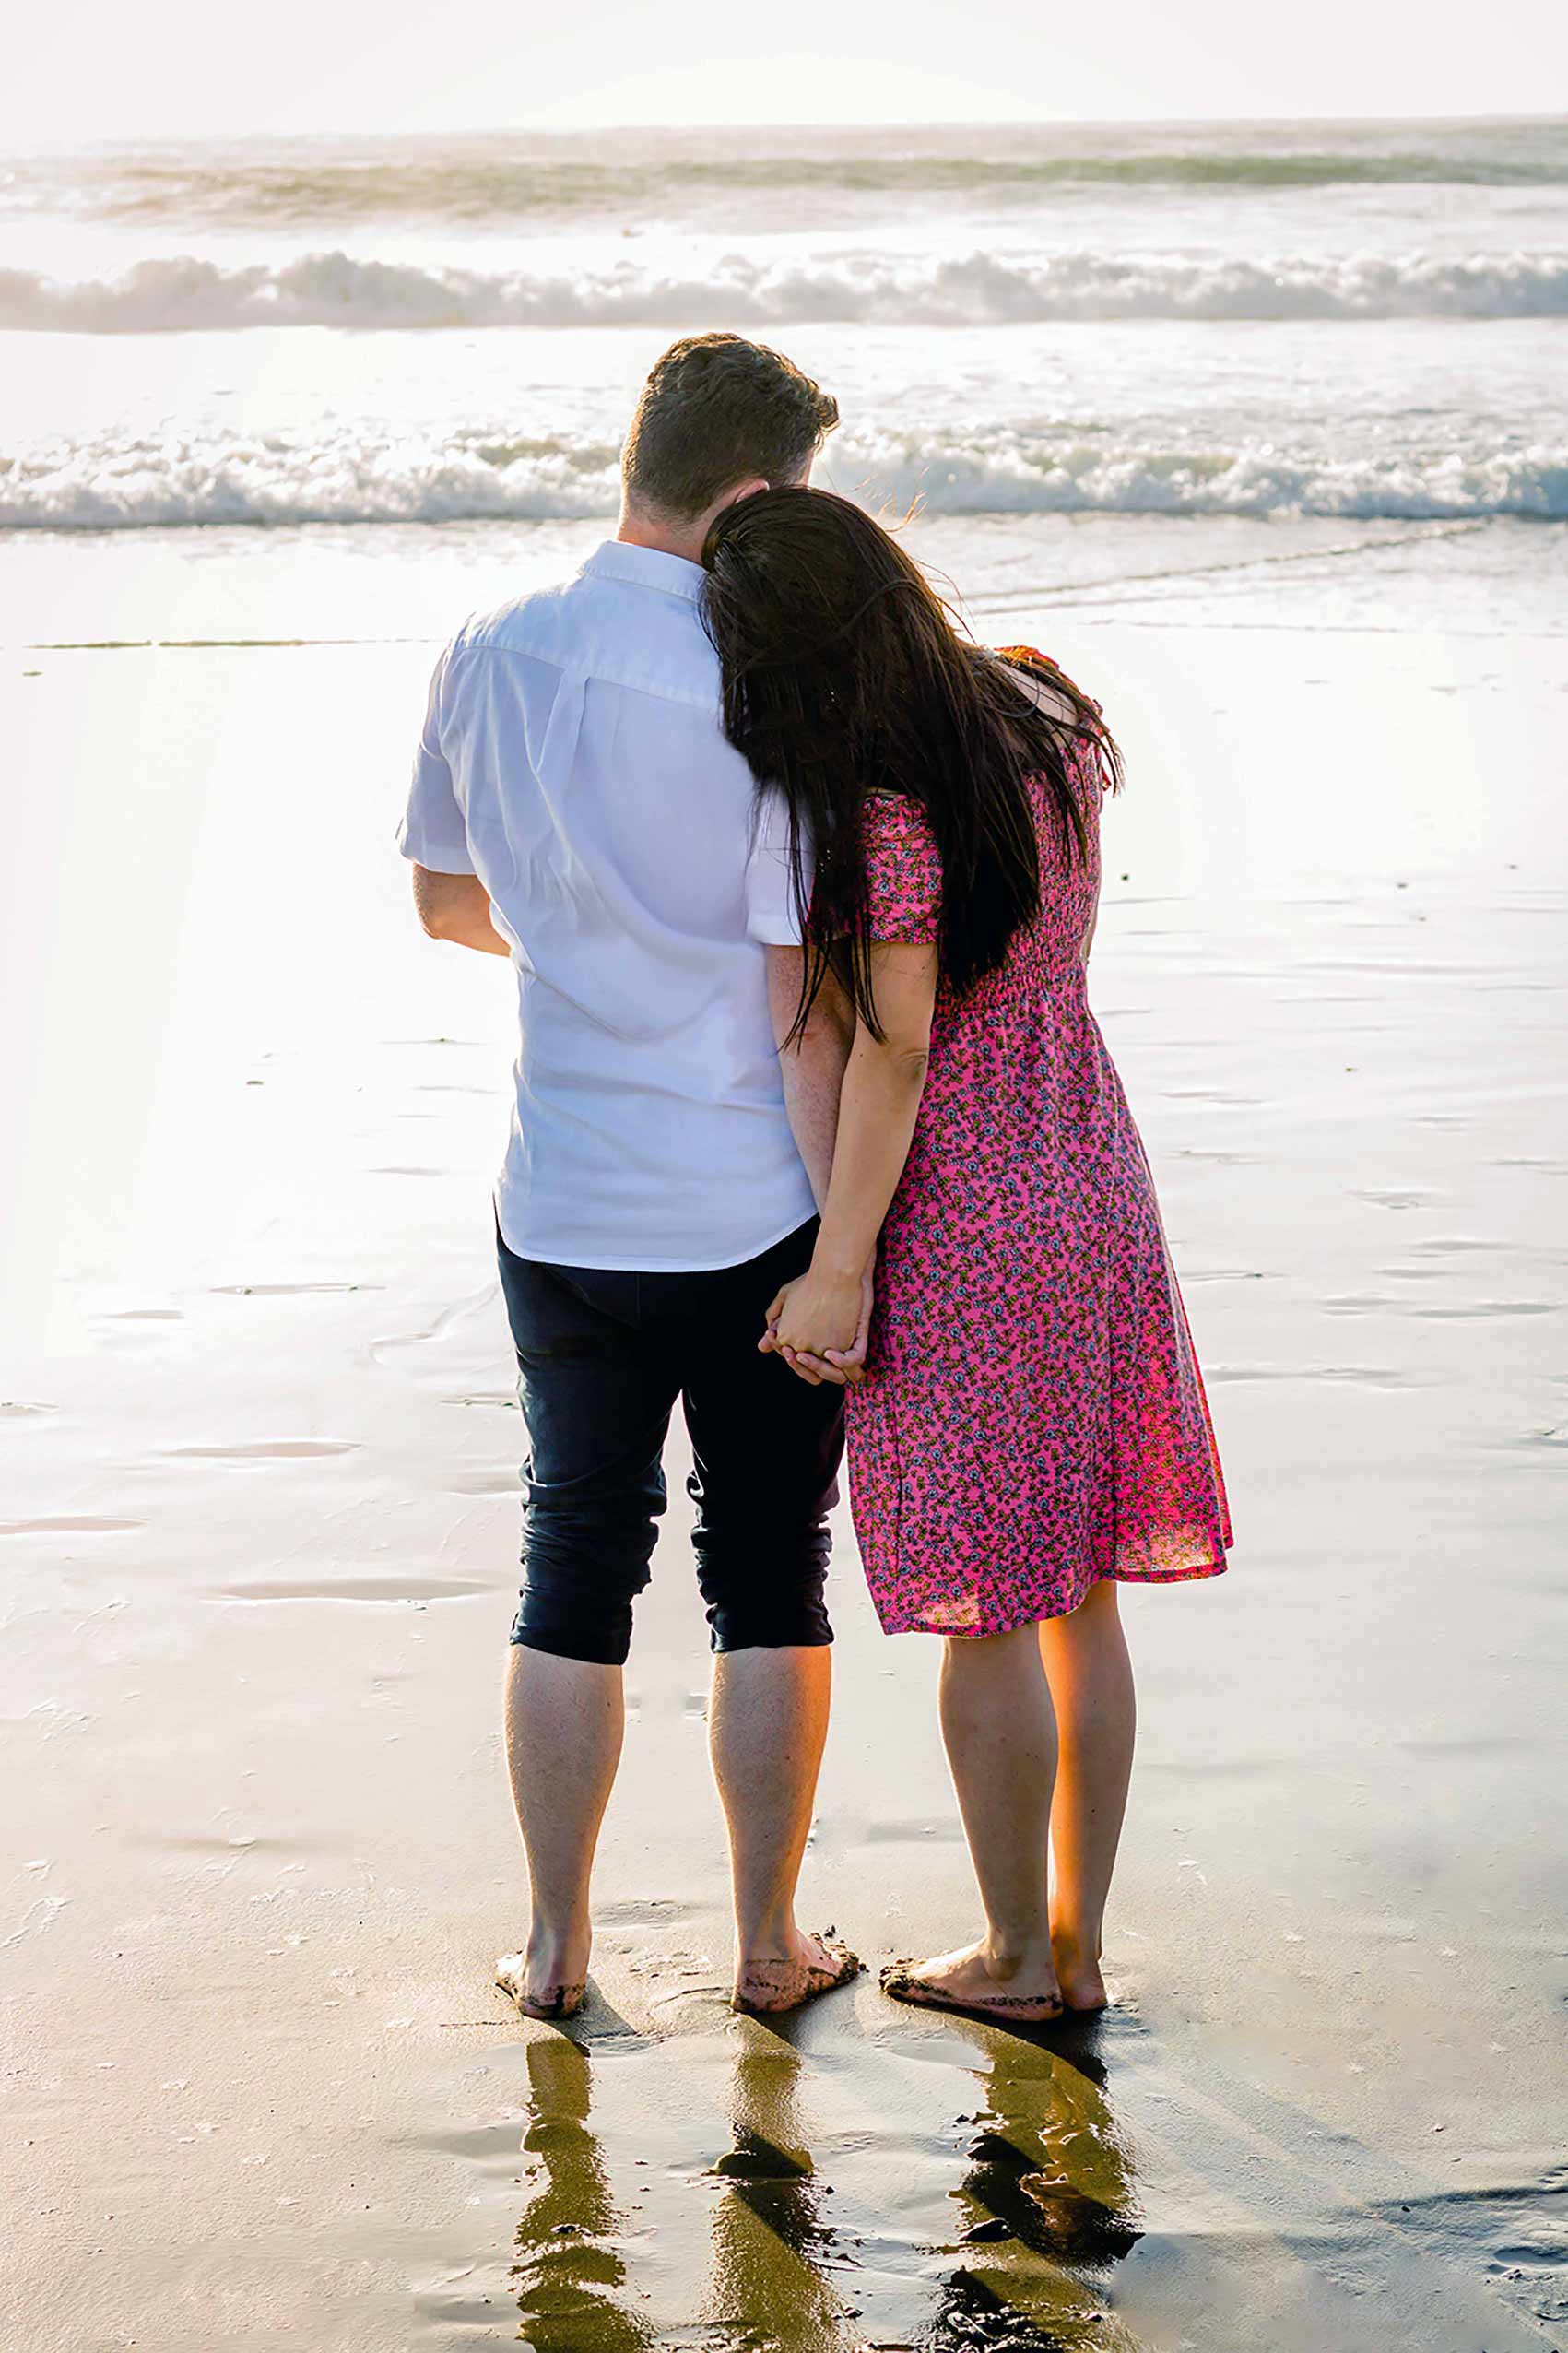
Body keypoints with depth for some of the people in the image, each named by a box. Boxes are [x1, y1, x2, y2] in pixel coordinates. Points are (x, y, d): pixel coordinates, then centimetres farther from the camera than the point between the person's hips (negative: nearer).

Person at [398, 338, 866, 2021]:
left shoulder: (485, 661, -1)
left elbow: (446, 899, 13)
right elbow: (804, 996, -15)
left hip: (562, 1209, 4)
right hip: (755, 1217, -4)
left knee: (574, 1563, 15)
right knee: (768, 1574, 10)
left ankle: (556, 1945, 22)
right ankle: (767, 1946, 20)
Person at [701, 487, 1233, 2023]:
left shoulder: (883, 811, -21)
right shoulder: (1048, 713, 1)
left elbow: (893, 1052, -19)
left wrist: (836, 1271, -12)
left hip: (957, 1219, -8)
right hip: (1089, 1176, 8)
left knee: (986, 1620, 6)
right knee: (1079, 1598, 14)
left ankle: (1015, 1953, 20)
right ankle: (1078, 1942, 25)